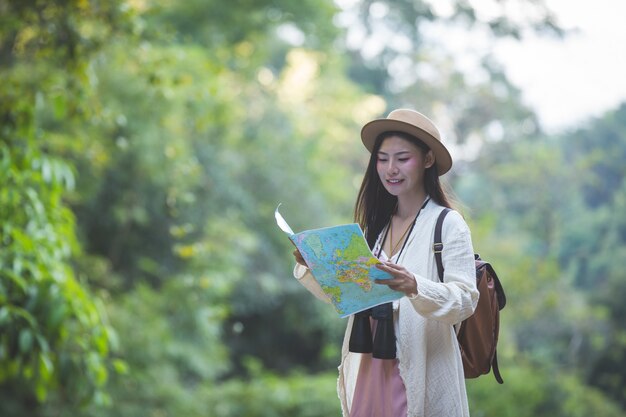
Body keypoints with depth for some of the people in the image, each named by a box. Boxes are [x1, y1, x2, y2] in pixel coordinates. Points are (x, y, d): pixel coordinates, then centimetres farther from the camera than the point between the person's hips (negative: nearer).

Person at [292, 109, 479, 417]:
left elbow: (466, 299, -16)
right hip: (369, 367, 5)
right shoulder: (377, 224, 13)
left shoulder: (448, 224, -6)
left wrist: (414, 287, -32)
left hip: (419, 377, -5)